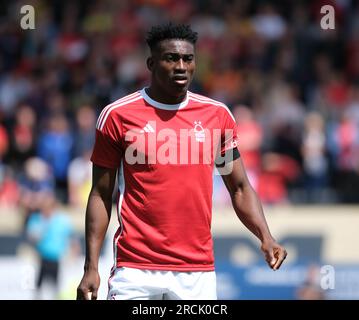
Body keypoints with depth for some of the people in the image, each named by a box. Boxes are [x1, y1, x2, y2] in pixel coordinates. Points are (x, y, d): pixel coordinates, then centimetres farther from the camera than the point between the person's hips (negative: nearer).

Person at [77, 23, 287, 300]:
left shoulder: (217, 114, 7)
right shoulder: (118, 115, 1)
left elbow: (240, 188, 12)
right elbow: (101, 195, 4)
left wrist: (266, 237, -5)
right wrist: (91, 267, -3)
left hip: (198, 272, 2)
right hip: (135, 272, -2)